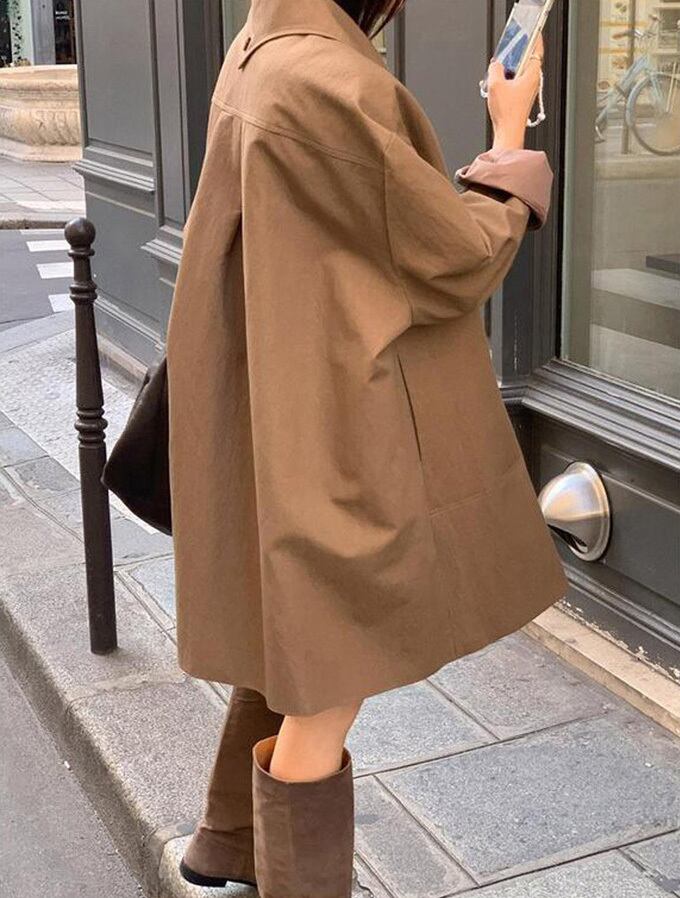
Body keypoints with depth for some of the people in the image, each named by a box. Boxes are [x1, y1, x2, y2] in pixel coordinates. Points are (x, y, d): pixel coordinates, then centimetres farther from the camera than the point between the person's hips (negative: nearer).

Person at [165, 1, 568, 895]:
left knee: (289, 646, 26)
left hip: (291, 419, 10)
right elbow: (457, 259, -14)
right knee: (327, 693, 5)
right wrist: (511, 139, 0)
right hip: (330, 432, -10)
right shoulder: (330, 85, -24)